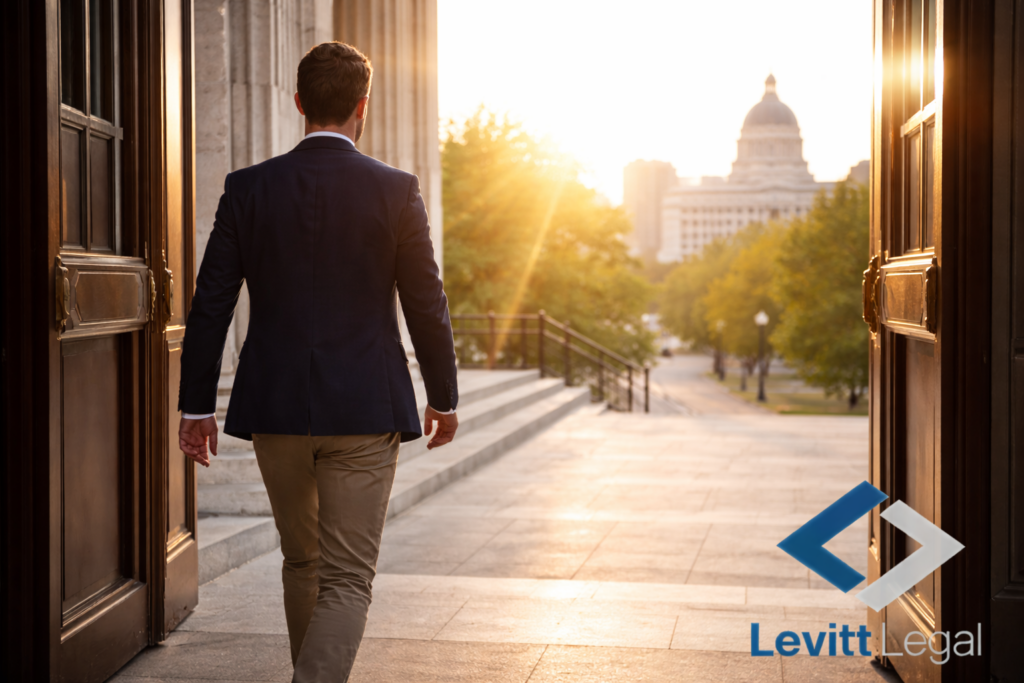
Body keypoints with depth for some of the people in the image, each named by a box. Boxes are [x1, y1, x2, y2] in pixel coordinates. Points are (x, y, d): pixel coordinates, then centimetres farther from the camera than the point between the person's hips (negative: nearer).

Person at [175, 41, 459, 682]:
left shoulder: (247, 189, -1)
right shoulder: (396, 191, -6)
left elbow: (210, 305, 0)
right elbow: (427, 305, -2)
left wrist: (197, 405, 7)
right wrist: (444, 397, 11)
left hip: (274, 412, 3)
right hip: (364, 412, -3)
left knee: (302, 563, 22)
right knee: (347, 580, 1)